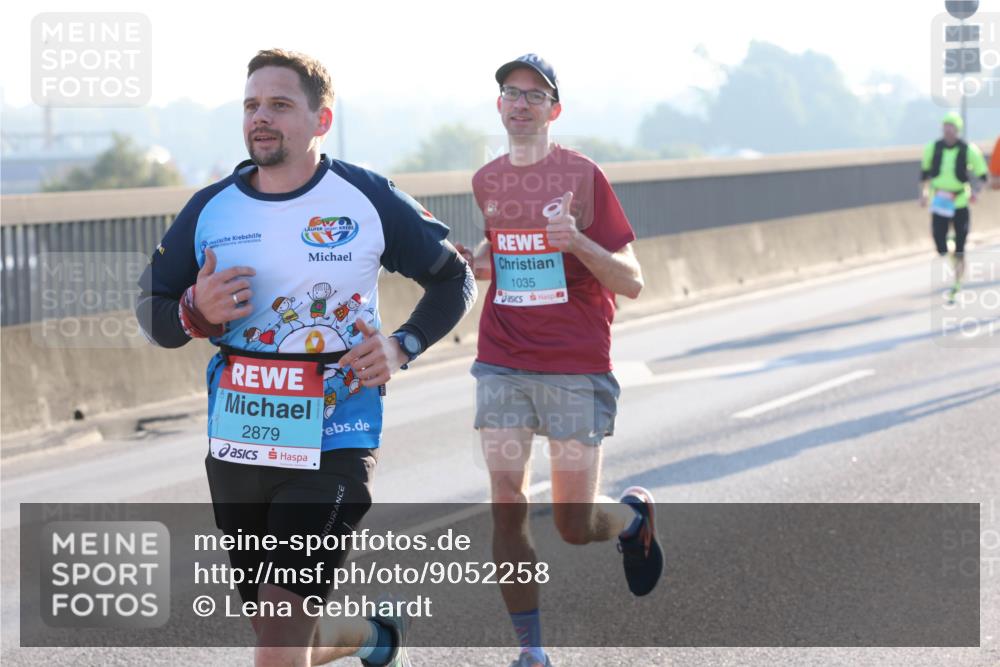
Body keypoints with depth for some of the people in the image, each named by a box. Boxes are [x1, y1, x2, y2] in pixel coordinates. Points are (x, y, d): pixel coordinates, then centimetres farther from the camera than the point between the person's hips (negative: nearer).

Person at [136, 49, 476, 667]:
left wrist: (402, 347, -6)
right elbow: (152, 310, 10)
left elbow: (453, 278, 9)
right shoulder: (210, 210, 3)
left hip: (333, 449, -4)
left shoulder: (369, 199, -3)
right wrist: (195, 313, -13)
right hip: (237, 450, 4)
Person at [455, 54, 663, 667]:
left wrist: (578, 243, -26)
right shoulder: (487, 182, 8)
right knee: (507, 507, -6)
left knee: (576, 526, -1)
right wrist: (468, 259, 6)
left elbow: (632, 283, -8)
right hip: (502, 363, 4)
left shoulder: (583, 175, -7)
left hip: (576, 365, -4)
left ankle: (634, 515, 34)